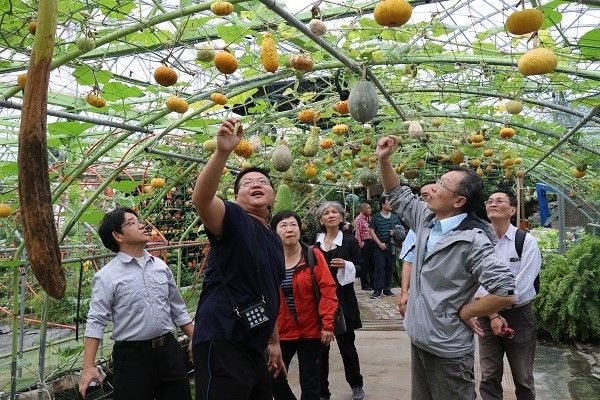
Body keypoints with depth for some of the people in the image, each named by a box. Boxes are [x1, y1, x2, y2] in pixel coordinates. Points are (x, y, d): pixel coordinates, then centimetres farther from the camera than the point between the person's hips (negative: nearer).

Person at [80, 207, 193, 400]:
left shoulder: (161, 266, 7)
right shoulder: (106, 277, -8)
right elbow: (96, 321, -10)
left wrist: (195, 340, 12)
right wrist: (89, 367, -16)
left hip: (169, 350, 5)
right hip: (132, 356, -4)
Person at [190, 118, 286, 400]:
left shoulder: (275, 241, 15)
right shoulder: (233, 219, -8)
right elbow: (201, 199, -31)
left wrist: (274, 342, 25)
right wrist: (222, 152, -42)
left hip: (254, 349, 9)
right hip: (222, 343, -8)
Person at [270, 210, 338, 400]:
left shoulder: (314, 255, -8)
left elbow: (328, 289, -10)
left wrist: (327, 324, -14)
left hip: (311, 330, -2)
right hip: (280, 331, 2)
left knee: (310, 383, 8)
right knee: (274, 379, 10)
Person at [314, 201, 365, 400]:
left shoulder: (350, 241, -2)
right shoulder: (315, 243, 5)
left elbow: (360, 268, 0)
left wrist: (346, 265, -18)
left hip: (343, 300, -2)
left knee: (347, 345, 10)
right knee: (320, 348, 6)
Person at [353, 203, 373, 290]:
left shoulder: (370, 218, 14)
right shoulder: (358, 219, -8)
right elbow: (357, 233, -12)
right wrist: (360, 243, -17)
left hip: (371, 242, 7)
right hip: (364, 243, -7)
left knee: (372, 263, 11)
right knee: (364, 264, -1)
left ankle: (372, 283, 20)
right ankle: (364, 284, 7)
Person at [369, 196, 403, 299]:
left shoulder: (395, 216, 10)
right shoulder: (376, 217, -1)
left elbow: (401, 230, 16)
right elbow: (372, 231, -3)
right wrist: (380, 243, -11)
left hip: (392, 247, 4)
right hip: (380, 247, -4)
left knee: (390, 268, 8)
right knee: (379, 268, -6)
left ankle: (387, 289, 20)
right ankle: (377, 290, -1)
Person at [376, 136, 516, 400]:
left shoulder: (472, 240, -22)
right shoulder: (427, 220, 1)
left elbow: (506, 293, -27)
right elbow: (398, 195, 15)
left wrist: (463, 312, -16)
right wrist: (383, 159, 3)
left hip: (447, 351, -7)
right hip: (418, 339, 7)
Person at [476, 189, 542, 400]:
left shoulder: (526, 241, -7)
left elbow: (522, 285, -14)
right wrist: (493, 316, -13)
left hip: (519, 314, -2)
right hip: (487, 316, 2)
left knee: (523, 379, 9)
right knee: (489, 377, 7)